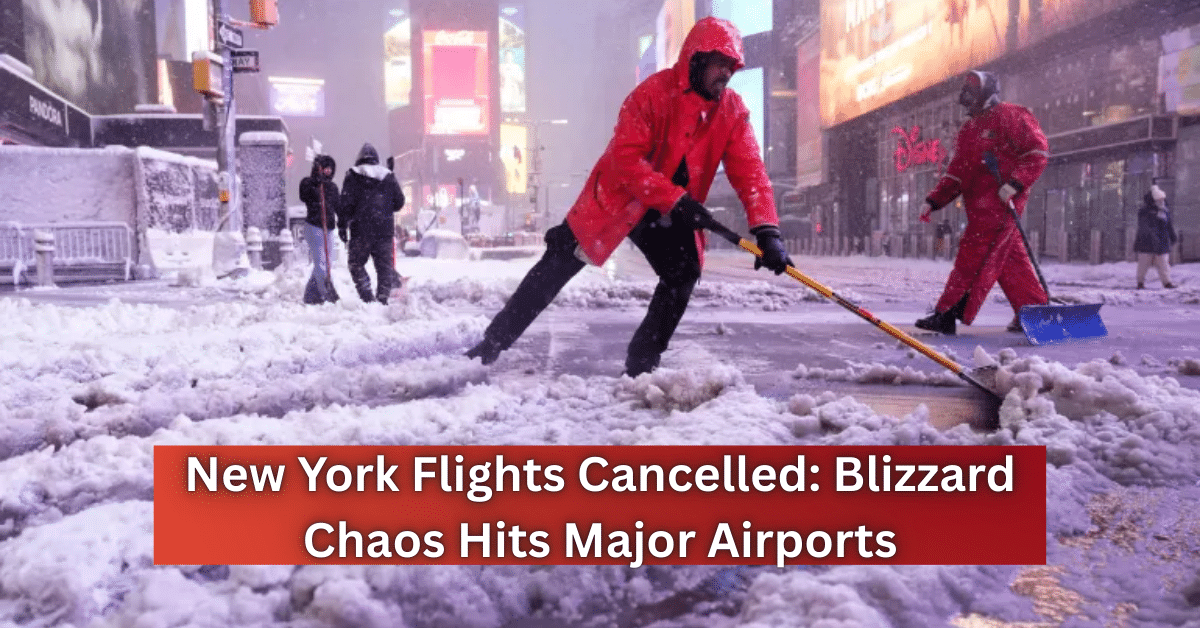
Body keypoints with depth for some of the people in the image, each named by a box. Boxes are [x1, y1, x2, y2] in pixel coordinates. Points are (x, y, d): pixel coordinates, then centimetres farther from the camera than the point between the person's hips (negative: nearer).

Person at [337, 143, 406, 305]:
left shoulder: (353, 176, 1)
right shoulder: (388, 176, 10)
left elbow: (346, 203, -6)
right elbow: (399, 202, 12)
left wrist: (342, 225, -1)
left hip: (361, 230, -2)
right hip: (385, 230, 2)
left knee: (356, 264, 8)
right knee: (385, 267, 8)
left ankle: (367, 296, -6)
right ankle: (382, 299, 5)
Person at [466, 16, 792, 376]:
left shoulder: (733, 112, -8)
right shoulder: (654, 93, -22)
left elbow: (750, 173, -15)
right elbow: (625, 158, -27)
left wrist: (767, 232, -29)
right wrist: (675, 199, -35)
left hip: (671, 212, 5)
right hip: (617, 198, -4)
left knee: (684, 275, -11)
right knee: (559, 265, -5)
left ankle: (641, 366, 5)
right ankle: (490, 346, 4)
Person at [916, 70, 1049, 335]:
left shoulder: (1010, 116, -4)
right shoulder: (969, 129, 22)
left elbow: (1038, 151, -10)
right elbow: (956, 173, 22)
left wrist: (1014, 183, -21)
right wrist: (934, 200, 11)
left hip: (1001, 201, -8)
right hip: (979, 205, 8)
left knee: (973, 256, -11)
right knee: (1009, 260, 9)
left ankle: (947, 314, -13)